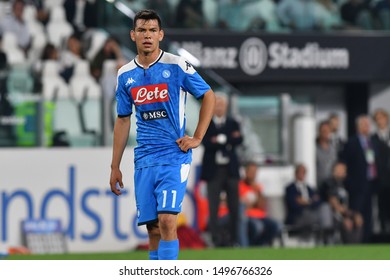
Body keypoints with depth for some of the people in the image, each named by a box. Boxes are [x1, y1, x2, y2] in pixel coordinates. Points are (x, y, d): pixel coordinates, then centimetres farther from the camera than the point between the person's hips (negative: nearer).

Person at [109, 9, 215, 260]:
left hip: (174, 157, -4)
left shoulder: (177, 66, -5)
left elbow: (208, 96, 5)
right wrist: (115, 166, 16)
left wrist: (197, 138, -3)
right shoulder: (125, 75, 8)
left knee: (167, 220, -17)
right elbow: (123, 120, 16)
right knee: (153, 228, 4)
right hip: (144, 161, 4)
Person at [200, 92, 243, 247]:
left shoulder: (233, 123, 10)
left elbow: (238, 140, -7)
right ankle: (216, 239, -1)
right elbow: (206, 142, -11)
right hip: (213, 170, -2)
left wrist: (219, 140, -16)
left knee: (234, 208, 2)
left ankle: (234, 239, 8)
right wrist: (229, 140, -15)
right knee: (213, 208, -3)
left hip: (230, 170, 2)